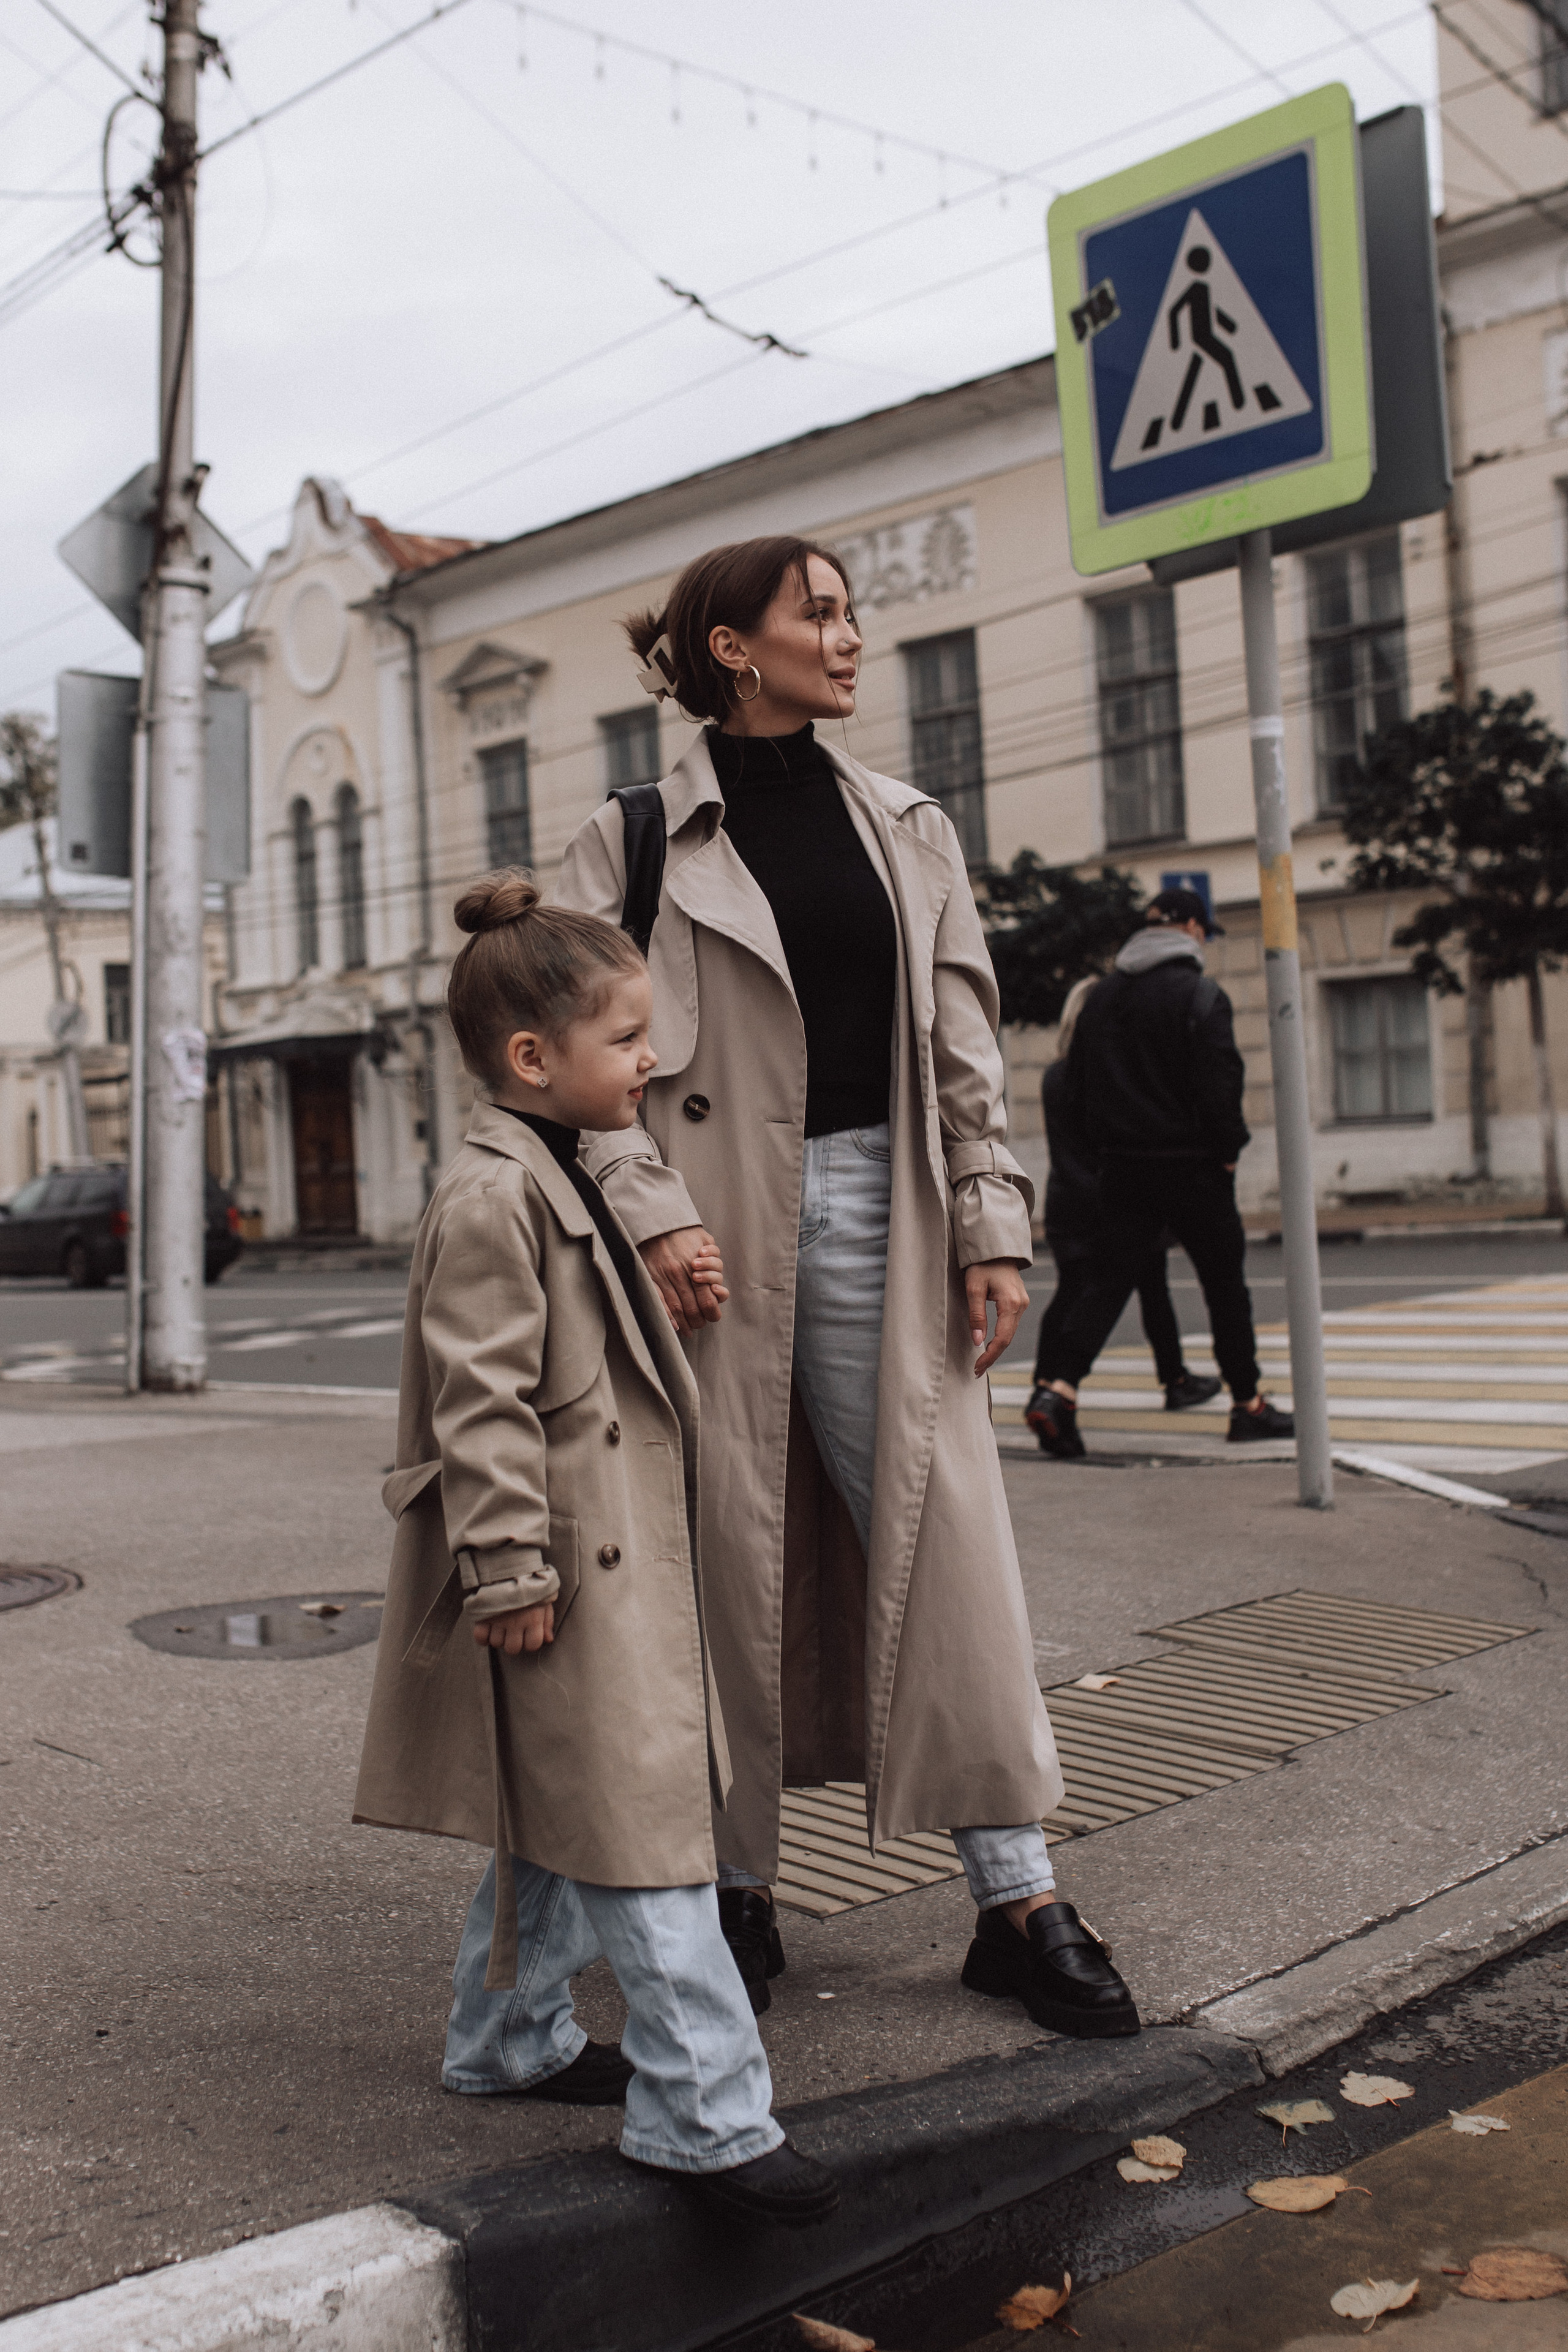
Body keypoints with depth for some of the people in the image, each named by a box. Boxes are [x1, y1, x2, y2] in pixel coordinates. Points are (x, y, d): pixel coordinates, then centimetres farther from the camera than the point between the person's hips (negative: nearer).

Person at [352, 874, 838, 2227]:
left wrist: (672, 1293, 15)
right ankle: (704, 2112, 0)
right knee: (642, 1831, -7)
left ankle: (505, 2039, 35)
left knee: (558, 1825, 20)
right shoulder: (491, 1197, -18)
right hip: (567, 1576, -11)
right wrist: (511, 1568, -22)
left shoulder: (563, 1181, 16)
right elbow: (482, 1400, -22)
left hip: (619, 1563, 11)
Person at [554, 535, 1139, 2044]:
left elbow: (965, 1045, 11)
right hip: (718, 1228, -3)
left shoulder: (906, 830, 14)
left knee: (944, 1533, 1)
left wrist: (992, 1225, 3)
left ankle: (1017, 1897, 10)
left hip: (876, 1214, 3)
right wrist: (650, 1212, -15)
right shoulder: (634, 843, 2)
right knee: (732, 1548, 4)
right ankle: (736, 1886, 21)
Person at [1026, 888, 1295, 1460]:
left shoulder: (1101, 995, 8)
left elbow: (1077, 1086, 11)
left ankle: (1056, 1386, -12)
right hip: (1192, 1165, -5)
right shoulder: (1200, 995, -11)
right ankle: (1248, 1403, 19)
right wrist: (1229, 1148, -3)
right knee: (1224, 1280, 9)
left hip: (1123, 1168, 5)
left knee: (1110, 1278, 5)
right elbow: (1219, 1085, -17)